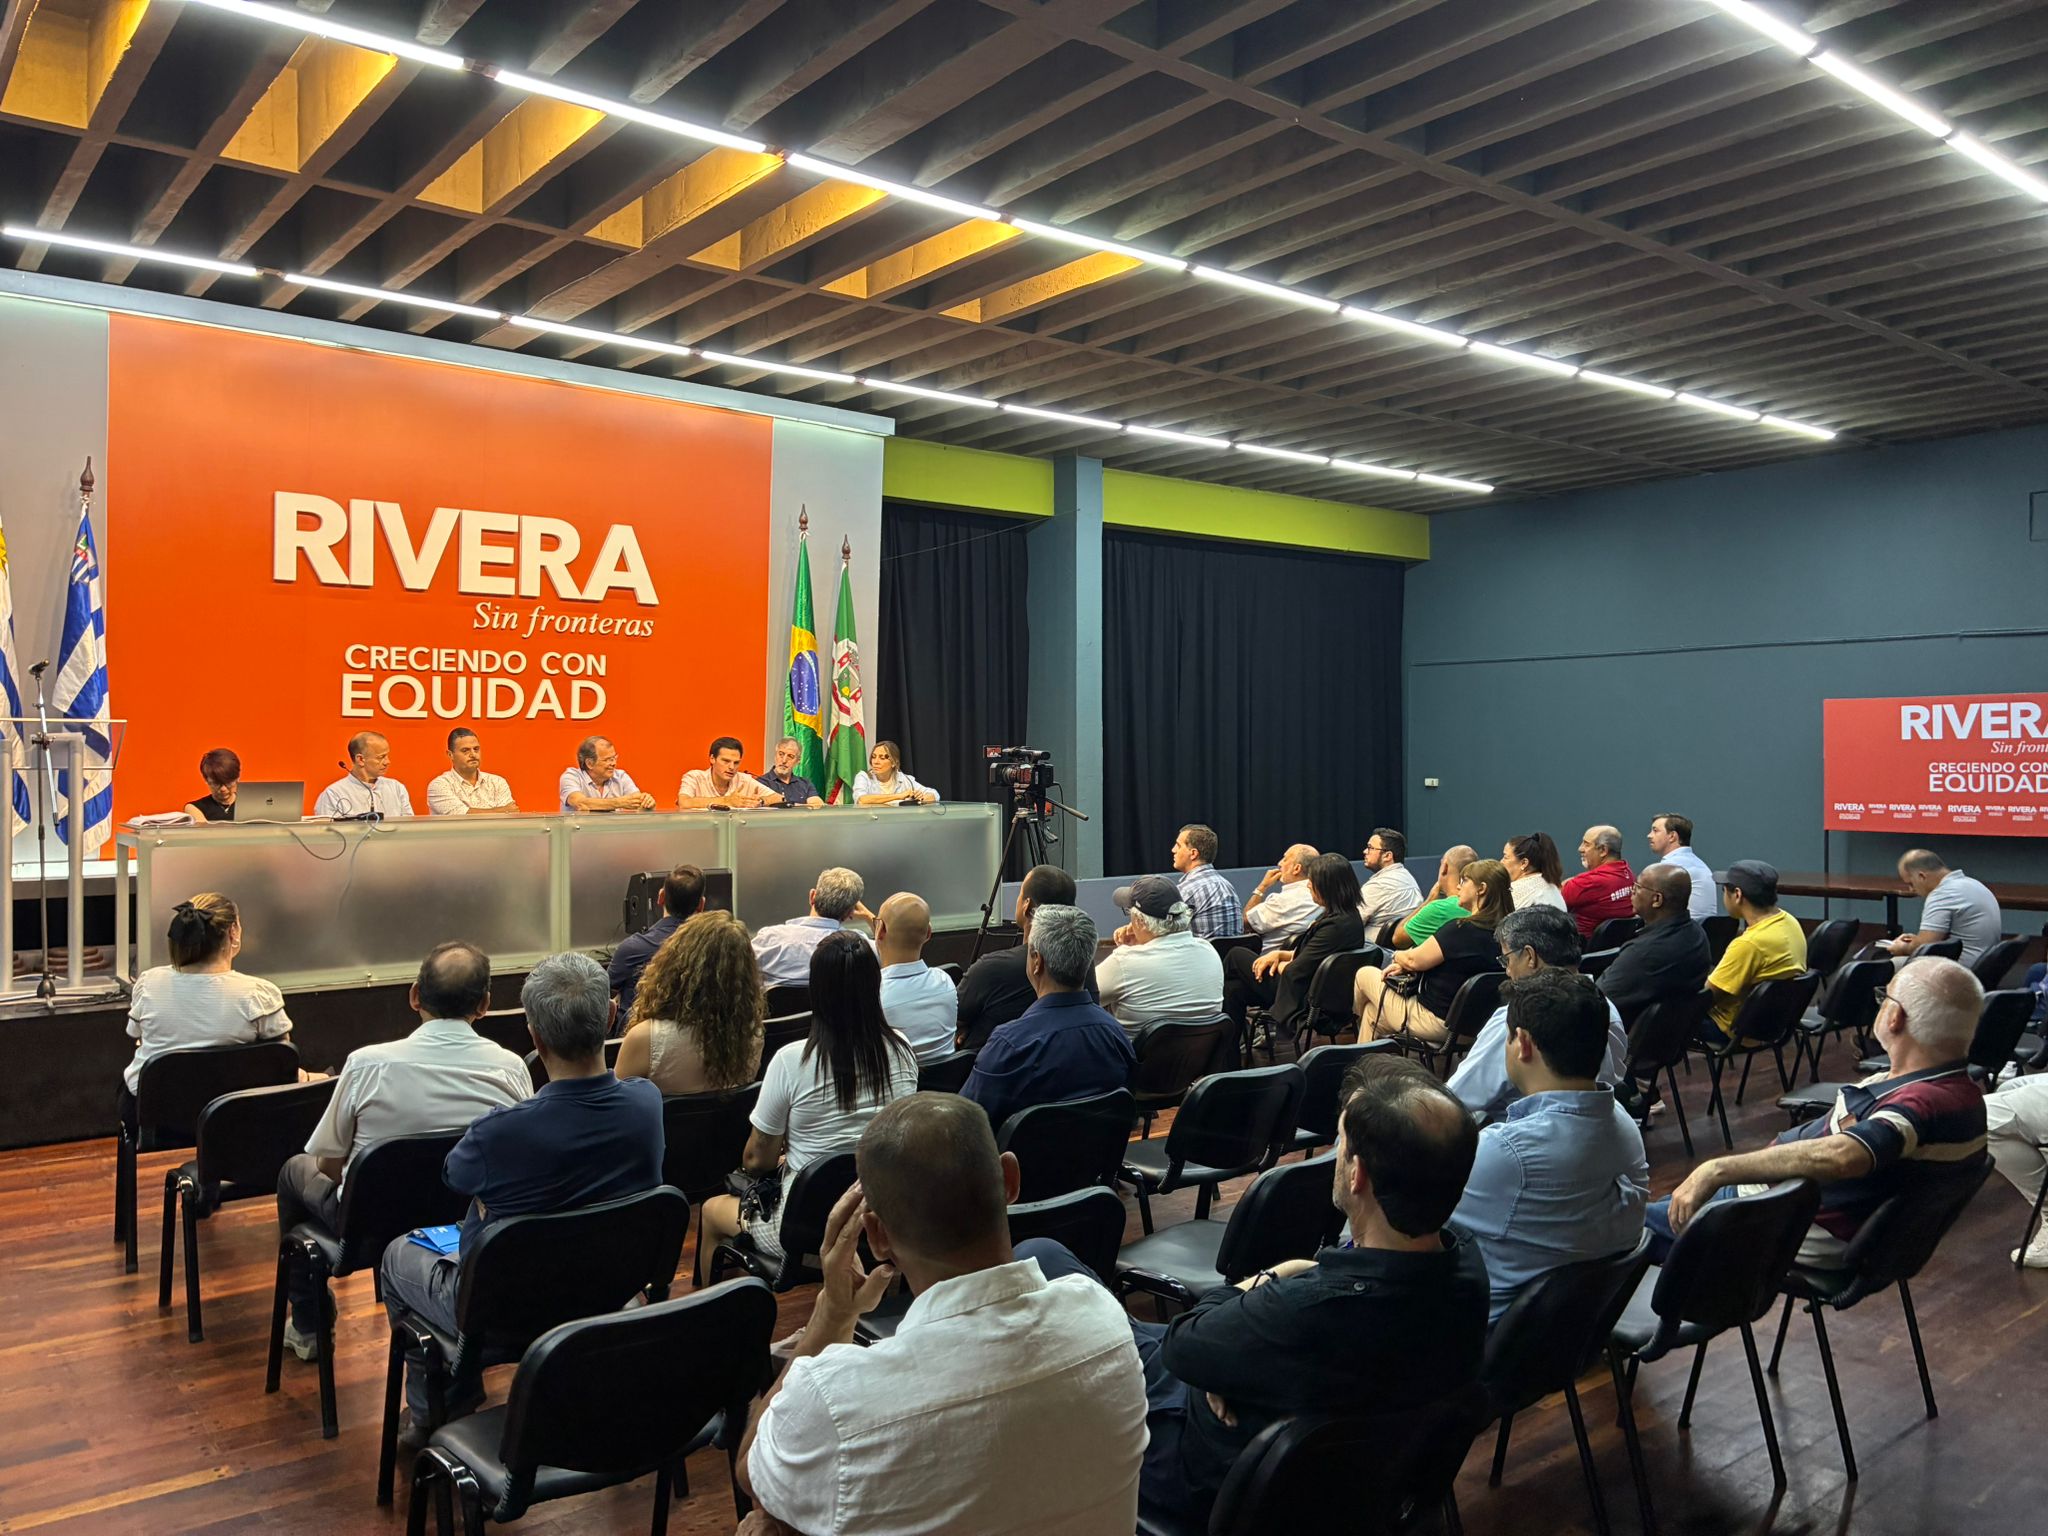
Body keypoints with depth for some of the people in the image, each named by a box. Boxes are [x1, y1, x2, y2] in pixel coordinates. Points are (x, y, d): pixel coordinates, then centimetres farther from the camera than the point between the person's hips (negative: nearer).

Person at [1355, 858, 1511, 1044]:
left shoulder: (1463, 930, -27)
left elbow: (1415, 960, -18)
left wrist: (1396, 956, 5)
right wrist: (1404, 965, 2)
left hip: (1435, 1020, -9)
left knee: (1365, 974, 11)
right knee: (1372, 1011, 24)